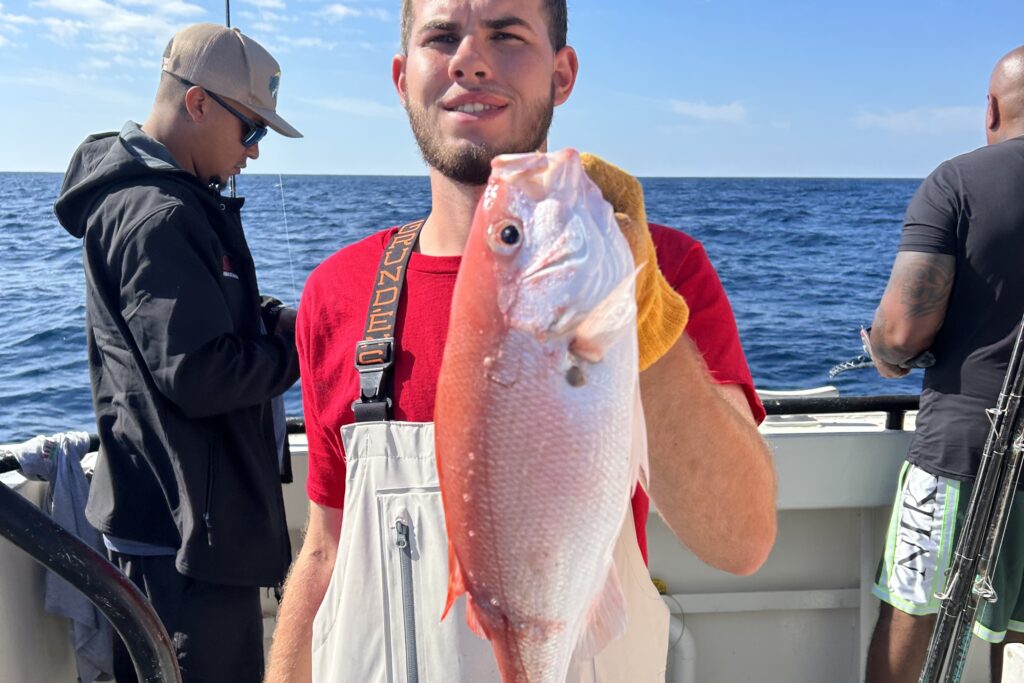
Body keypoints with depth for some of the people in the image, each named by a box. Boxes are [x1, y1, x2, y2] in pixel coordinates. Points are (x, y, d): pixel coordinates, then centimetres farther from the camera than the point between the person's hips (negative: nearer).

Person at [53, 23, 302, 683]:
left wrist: (293, 318, 1)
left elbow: (217, 313, 19)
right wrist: (307, 341, -12)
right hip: (191, 529, -11)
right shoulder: (156, 218, -21)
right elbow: (200, 375, -25)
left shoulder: (176, 201, 12)